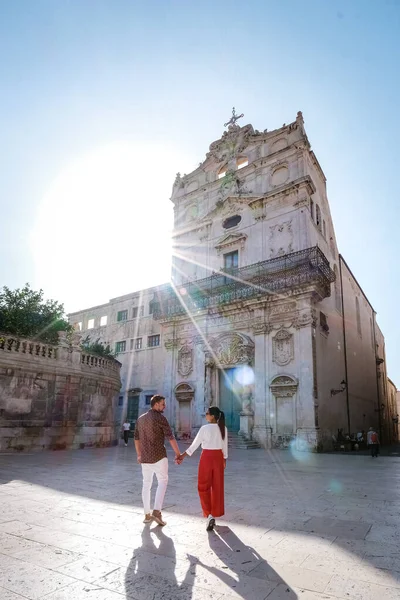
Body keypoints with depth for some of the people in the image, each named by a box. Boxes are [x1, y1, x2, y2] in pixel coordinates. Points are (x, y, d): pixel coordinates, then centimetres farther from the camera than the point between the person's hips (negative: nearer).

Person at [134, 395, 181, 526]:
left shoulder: (140, 419, 9)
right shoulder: (160, 418, -12)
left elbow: (136, 438, 16)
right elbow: (170, 437, -14)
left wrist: (139, 455, 26)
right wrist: (178, 453, -5)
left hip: (145, 457, 6)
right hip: (159, 456, -6)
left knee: (147, 484, 14)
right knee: (162, 482, 5)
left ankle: (147, 515, 18)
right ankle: (157, 511, -6)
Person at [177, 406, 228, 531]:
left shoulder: (205, 428, -14)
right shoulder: (223, 429, -1)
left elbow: (195, 444, -11)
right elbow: (225, 446, 8)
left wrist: (183, 456, -3)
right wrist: (224, 459, 22)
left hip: (207, 457, -4)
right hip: (218, 457, 4)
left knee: (204, 486, 8)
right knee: (217, 487, 15)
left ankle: (209, 514, -3)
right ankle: (214, 514, 26)